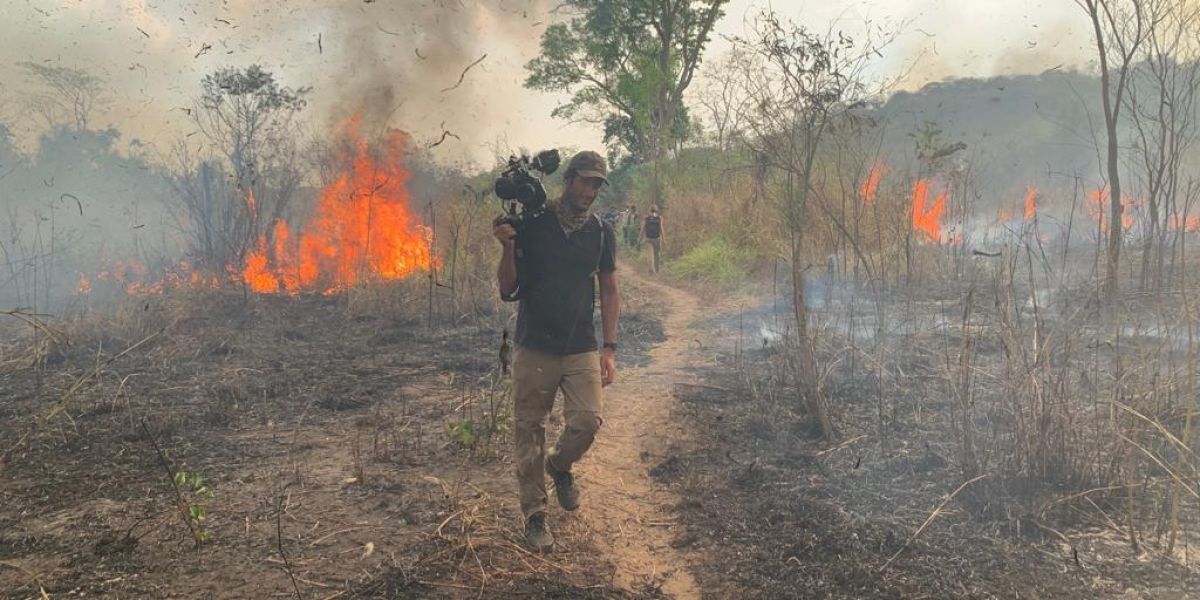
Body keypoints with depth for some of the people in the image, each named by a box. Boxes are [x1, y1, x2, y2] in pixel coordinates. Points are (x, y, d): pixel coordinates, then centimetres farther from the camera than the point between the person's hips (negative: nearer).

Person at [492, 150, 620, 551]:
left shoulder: (602, 233, 6)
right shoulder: (532, 224, -2)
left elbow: (609, 292, 10)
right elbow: (508, 290, -1)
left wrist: (609, 348, 3)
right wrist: (507, 246, -18)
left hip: (582, 349, 2)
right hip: (534, 348, -2)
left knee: (587, 422, -10)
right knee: (529, 431, 3)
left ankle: (560, 466, 24)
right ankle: (535, 515, 19)